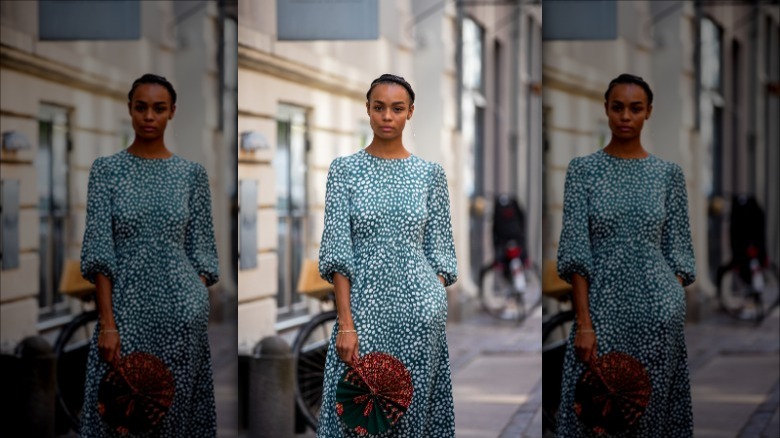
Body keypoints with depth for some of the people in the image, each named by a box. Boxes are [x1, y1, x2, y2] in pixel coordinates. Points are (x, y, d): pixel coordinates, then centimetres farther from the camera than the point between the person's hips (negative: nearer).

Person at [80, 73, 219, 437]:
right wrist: (107, 323, -11)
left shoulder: (192, 173, 5)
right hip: (127, 308, 0)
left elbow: (201, 252, 6)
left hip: (181, 310, 1)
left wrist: (197, 309, -2)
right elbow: (99, 251, -4)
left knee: (176, 407, 4)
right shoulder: (107, 169, 2)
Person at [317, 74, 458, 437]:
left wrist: (436, 308, -1)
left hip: (420, 310, 1)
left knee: (413, 407, 4)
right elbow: (337, 250, -4)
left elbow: (439, 252, 7)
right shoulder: (345, 169, 2)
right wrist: (345, 324, -11)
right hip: (364, 306, -1)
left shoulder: (430, 173, 6)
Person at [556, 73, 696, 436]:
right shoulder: (583, 169, 2)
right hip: (603, 307, -1)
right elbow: (575, 251, -4)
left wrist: (674, 308, -1)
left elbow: (677, 252, 7)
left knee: (652, 406, 4)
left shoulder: (668, 173, 6)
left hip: (658, 310, 1)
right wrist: (584, 323, -11)